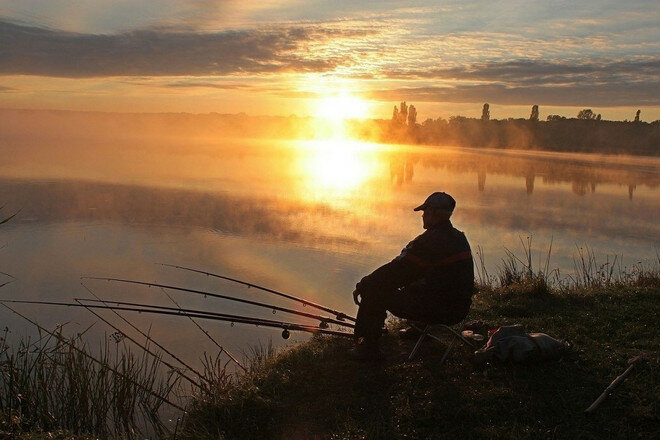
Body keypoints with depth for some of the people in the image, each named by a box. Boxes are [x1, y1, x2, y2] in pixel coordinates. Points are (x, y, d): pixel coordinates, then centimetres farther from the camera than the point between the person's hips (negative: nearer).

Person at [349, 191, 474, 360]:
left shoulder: (429, 241, -20)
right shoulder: (459, 237, 9)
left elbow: (396, 271, -16)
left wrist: (362, 286, -3)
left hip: (438, 310, -9)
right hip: (459, 308, 9)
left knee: (374, 291, -3)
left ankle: (369, 348, 3)